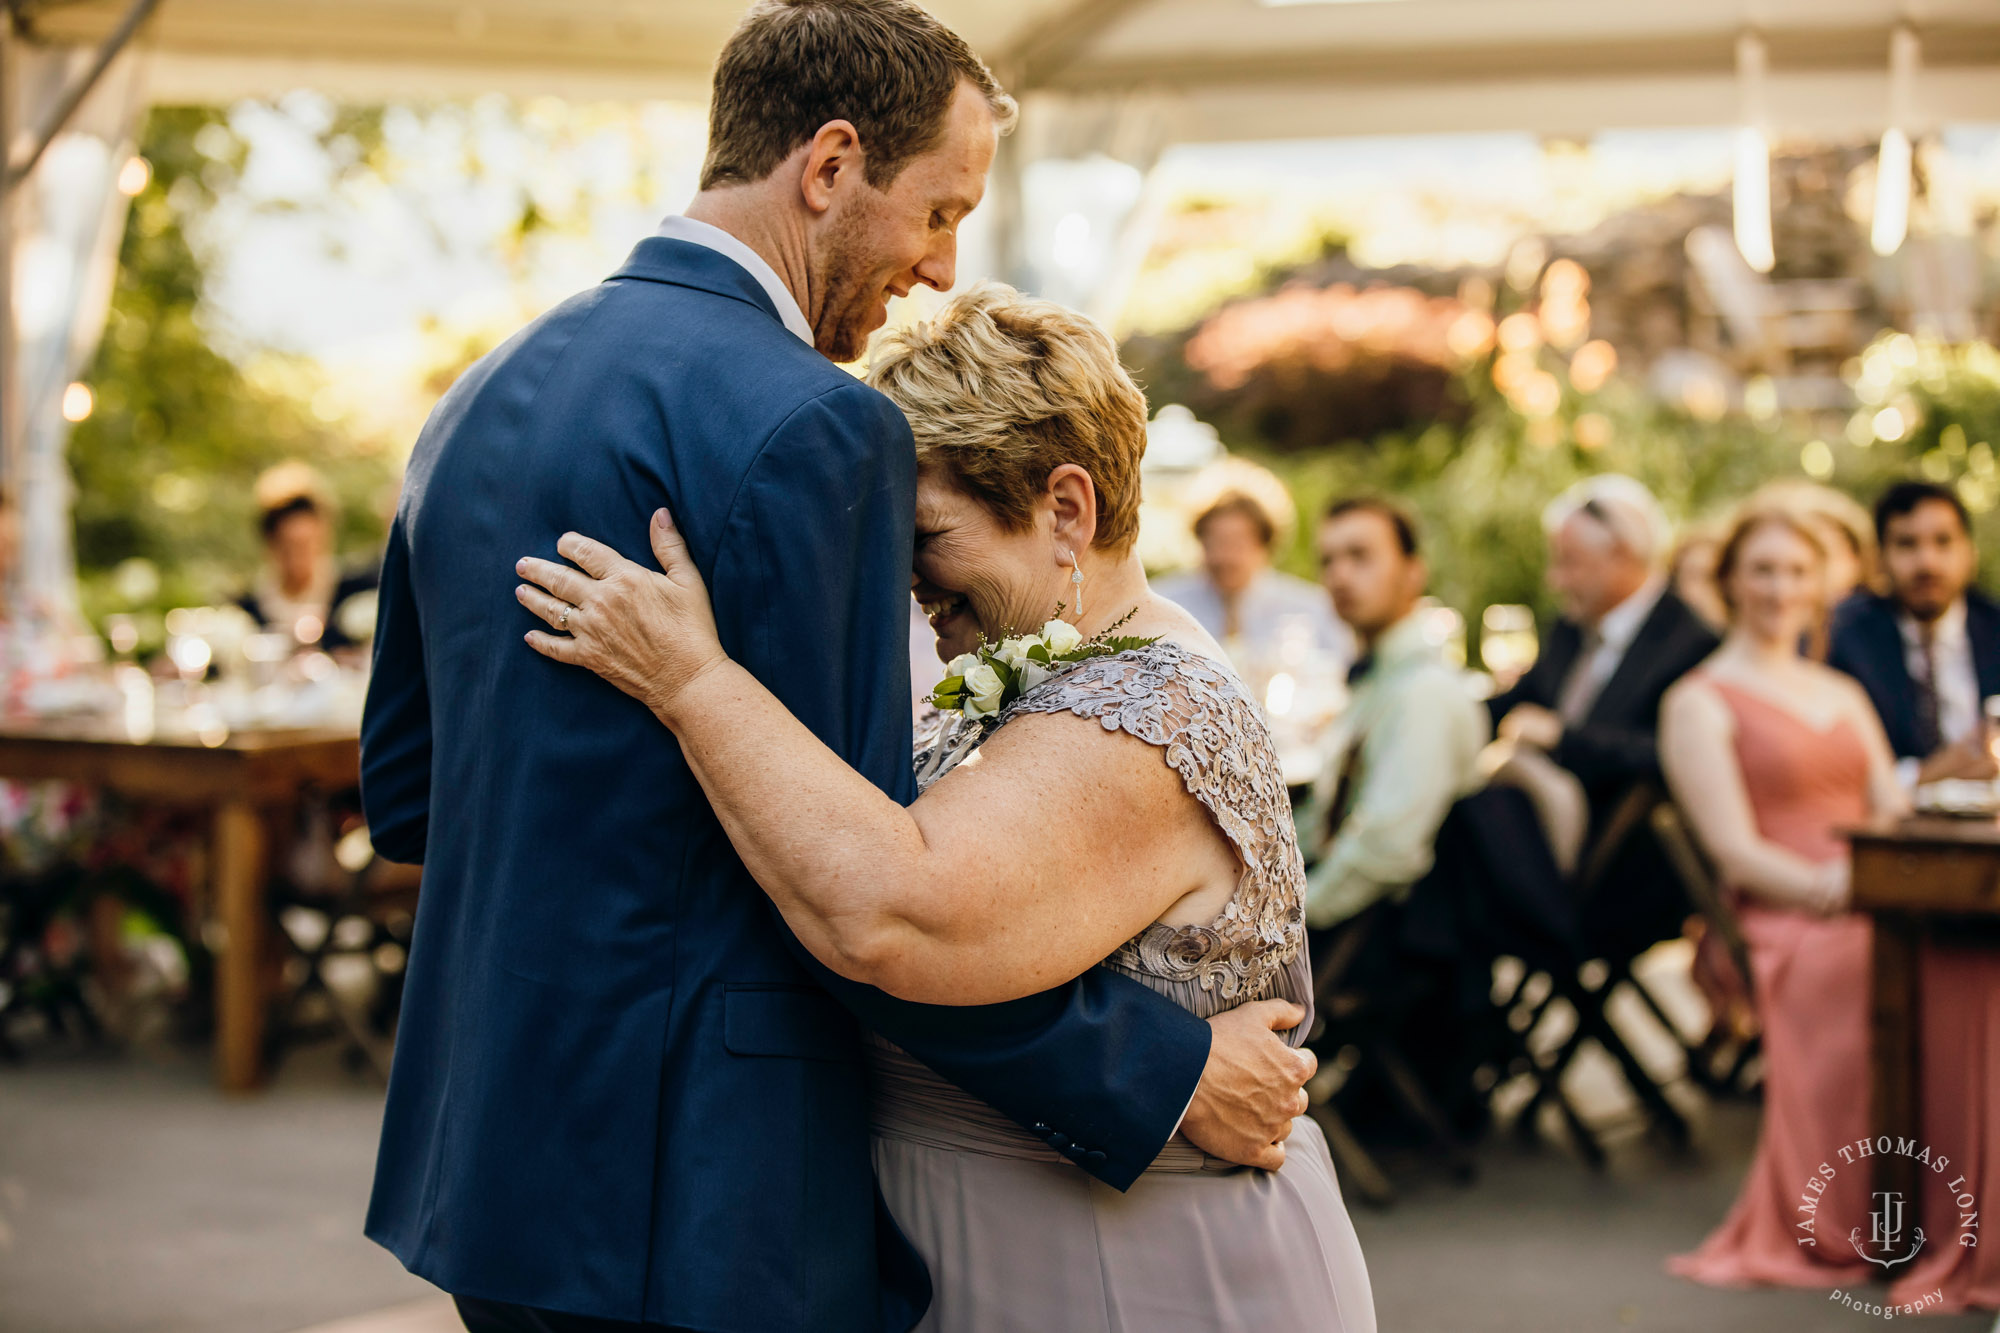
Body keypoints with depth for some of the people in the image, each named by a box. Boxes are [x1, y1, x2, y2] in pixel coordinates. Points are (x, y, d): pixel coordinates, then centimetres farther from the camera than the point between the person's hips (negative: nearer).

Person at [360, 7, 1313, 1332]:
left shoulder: (483, 400, 10)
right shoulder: (809, 428, -17)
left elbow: (406, 791, 15)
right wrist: (1164, 1073, -11)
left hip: (491, 1154, 9)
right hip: (690, 1204, -9)